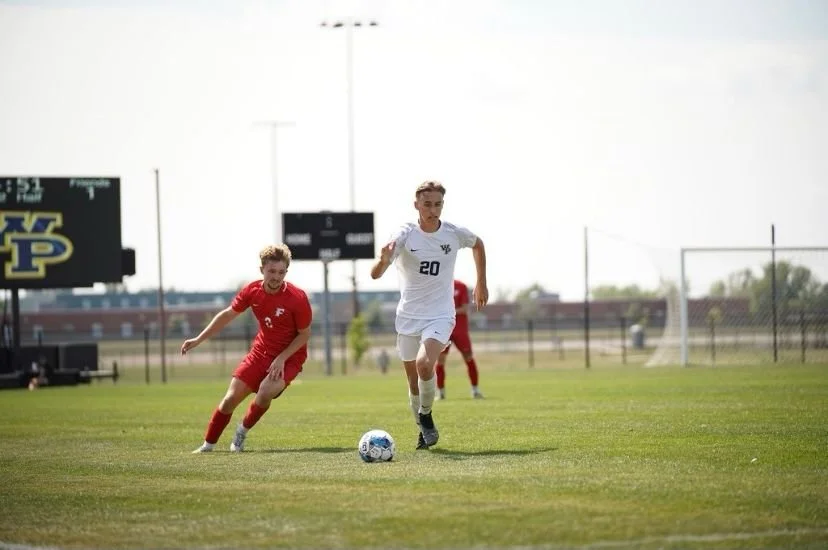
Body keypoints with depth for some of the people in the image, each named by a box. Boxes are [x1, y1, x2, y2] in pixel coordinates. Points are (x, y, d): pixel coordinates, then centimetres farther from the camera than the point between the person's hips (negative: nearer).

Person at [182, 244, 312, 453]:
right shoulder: (252, 291, -9)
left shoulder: (297, 297, -21)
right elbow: (228, 314, 6)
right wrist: (199, 339, 6)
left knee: (265, 392, -29)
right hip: (260, 351, 4)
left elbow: (304, 334, -11)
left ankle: (242, 432, -1)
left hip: (289, 356, -4)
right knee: (231, 398, -2)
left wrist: (282, 358, -21)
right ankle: (208, 445, 16)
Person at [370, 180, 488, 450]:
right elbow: (375, 275, -23)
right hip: (408, 316, 1)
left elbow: (478, 244, 19)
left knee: (424, 364, -26)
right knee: (414, 382, 6)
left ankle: (426, 415, -2)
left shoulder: (455, 234, -6)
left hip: (440, 315, -1)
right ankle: (424, 429, 29)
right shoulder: (404, 235, -12)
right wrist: (383, 260, -45)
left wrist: (481, 284, 19)